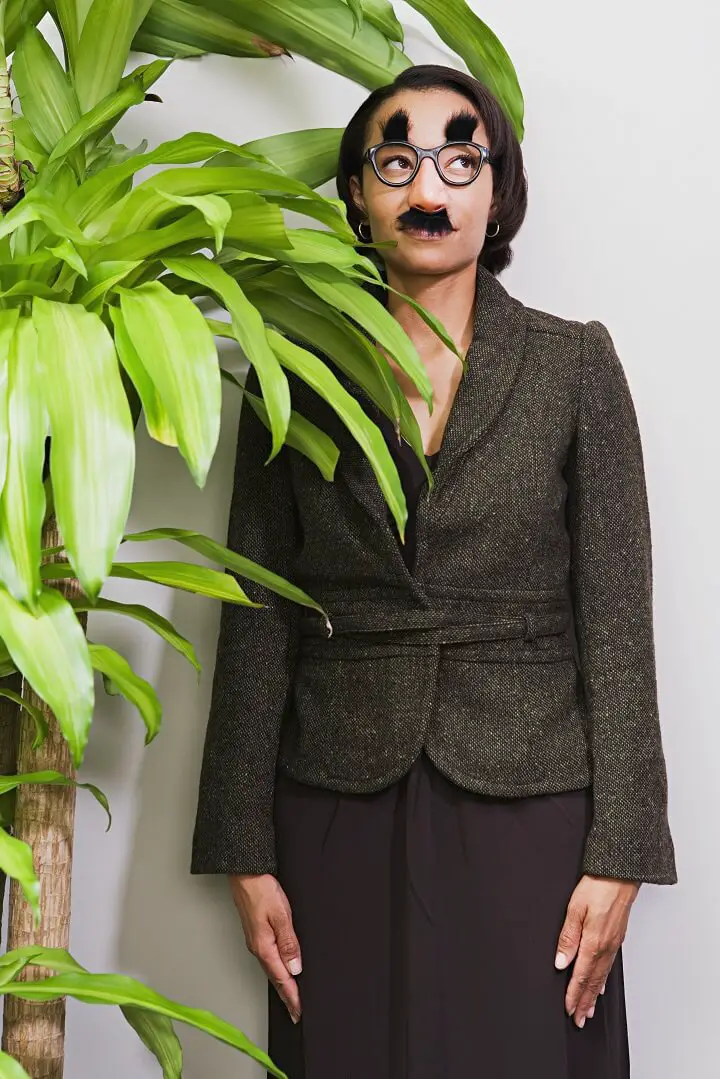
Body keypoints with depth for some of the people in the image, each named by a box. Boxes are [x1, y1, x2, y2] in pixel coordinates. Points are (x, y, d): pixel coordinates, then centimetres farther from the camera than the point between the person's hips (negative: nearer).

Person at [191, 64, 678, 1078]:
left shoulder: (575, 365, 2)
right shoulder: (296, 373, 5)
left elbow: (617, 617, -1)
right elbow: (257, 623, 4)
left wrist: (619, 853, -7)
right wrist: (246, 852, 0)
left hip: (529, 803, -1)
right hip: (340, 812, 1)